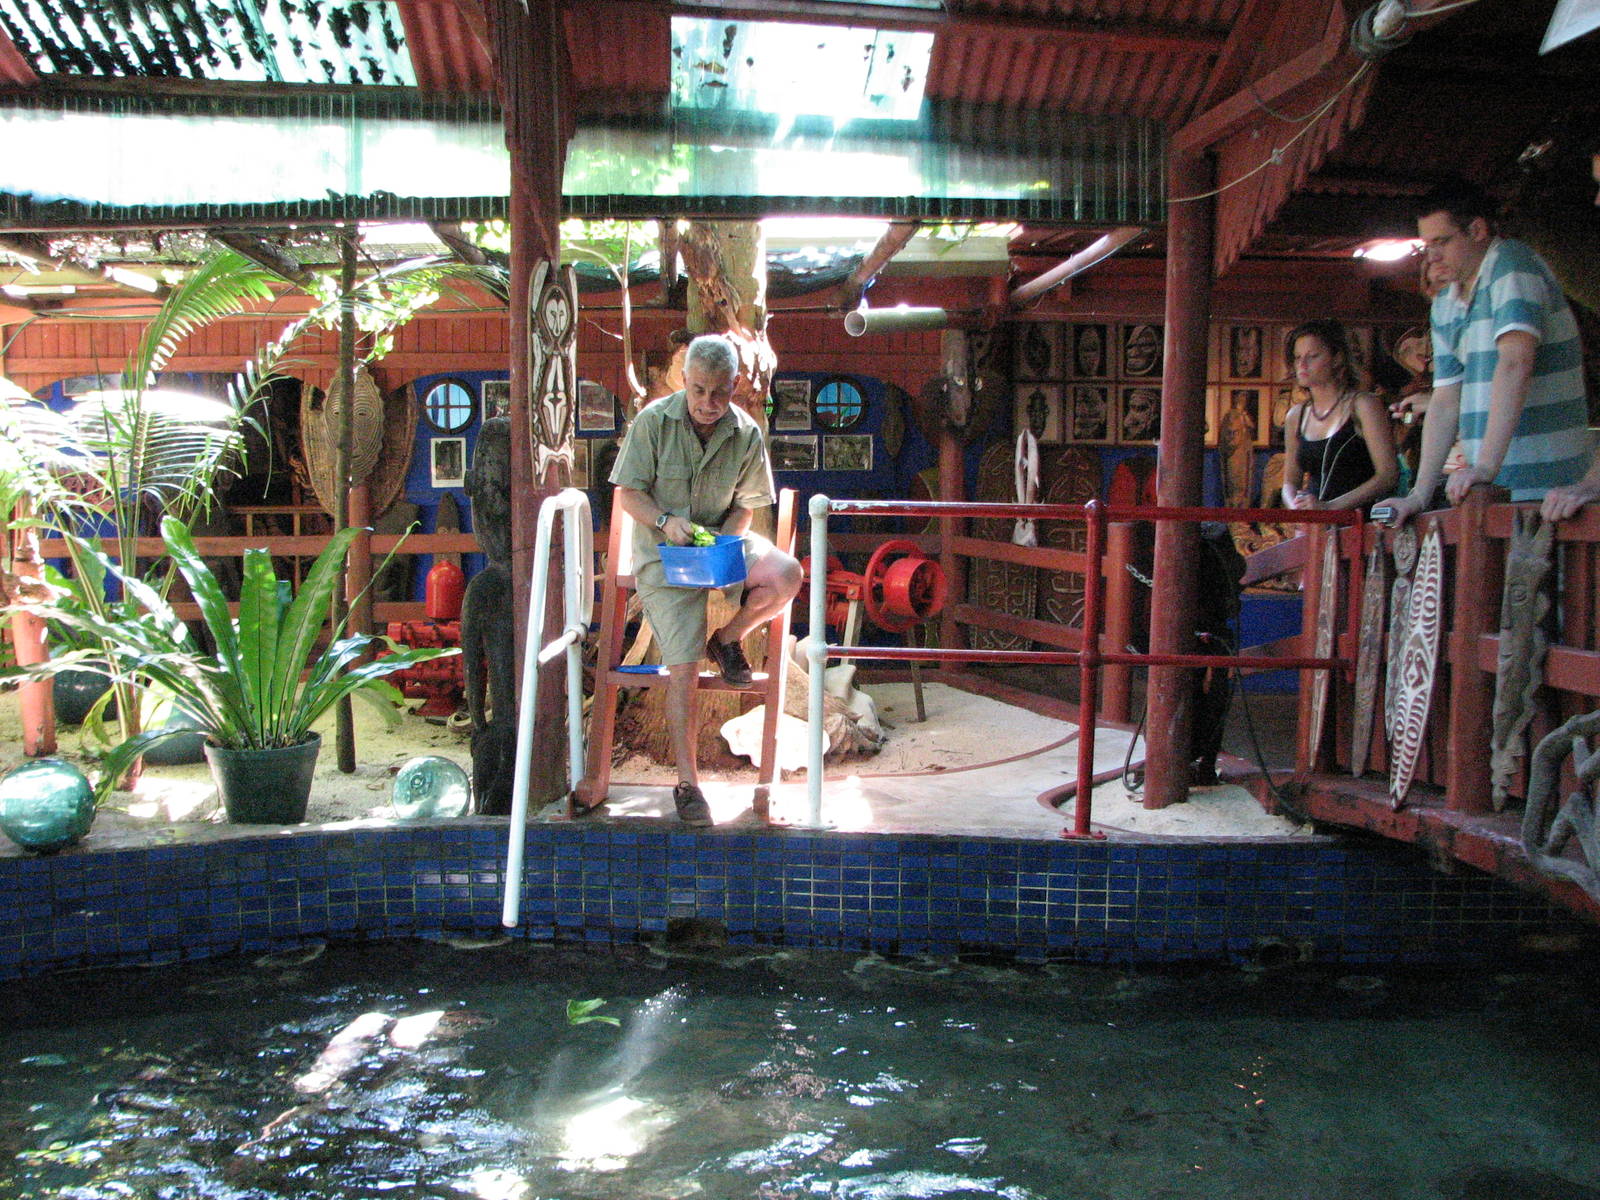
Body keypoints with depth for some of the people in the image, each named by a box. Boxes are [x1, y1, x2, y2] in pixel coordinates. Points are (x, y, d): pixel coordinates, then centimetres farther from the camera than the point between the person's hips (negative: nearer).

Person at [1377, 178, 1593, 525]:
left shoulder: (1511, 262, -9)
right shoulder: (1444, 305, 15)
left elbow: (1516, 362, -22)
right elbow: (1445, 401, 12)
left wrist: (1486, 466, -29)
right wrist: (1420, 494, 3)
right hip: (1489, 485, 7)